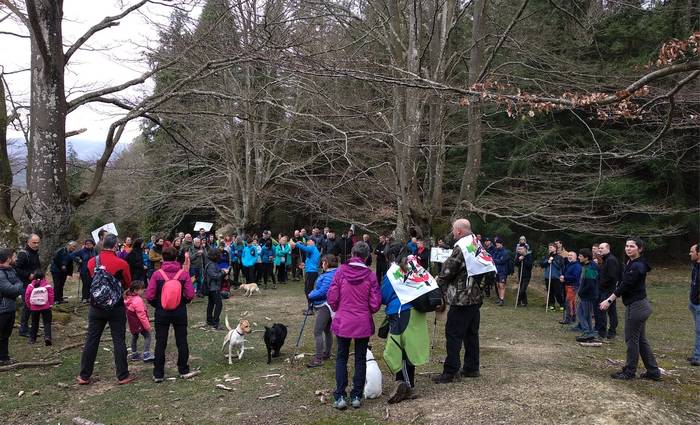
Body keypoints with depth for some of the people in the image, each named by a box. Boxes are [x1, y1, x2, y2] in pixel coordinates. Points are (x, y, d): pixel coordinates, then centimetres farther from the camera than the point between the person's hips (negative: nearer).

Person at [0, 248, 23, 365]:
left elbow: (19, 289, 13)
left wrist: (17, 288, -7)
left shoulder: (11, 270, 8)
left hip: (10, 308, 9)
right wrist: (18, 285, -6)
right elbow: (11, 290, -24)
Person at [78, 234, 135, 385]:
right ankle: (123, 375, 11)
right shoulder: (121, 264, -14)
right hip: (116, 308, -3)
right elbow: (127, 284, 0)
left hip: (96, 307, 3)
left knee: (91, 340, 11)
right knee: (119, 341, 5)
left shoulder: (92, 262, -4)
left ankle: (84, 376, 19)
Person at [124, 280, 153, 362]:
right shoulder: (138, 300, -23)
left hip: (132, 324, 9)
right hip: (139, 324, -9)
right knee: (147, 336, -6)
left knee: (134, 337, 19)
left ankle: (134, 354, 29)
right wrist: (147, 326, -16)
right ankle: (146, 355, -13)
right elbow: (141, 315, -23)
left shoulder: (128, 299, 7)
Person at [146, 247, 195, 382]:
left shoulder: (157, 274, -8)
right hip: (180, 313, 1)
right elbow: (190, 295, -11)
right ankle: (184, 371, 20)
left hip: (162, 313, 0)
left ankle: (158, 374, 12)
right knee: (182, 341, 12)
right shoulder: (184, 273, -7)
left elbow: (149, 296, -10)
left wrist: (157, 305, 8)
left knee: (160, 343, 8)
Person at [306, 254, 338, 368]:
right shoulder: (333, 274, 14)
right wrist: (313, 294, 6)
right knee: (327, 330, 20)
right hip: (326, 306, 11)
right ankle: (326, 354, 32)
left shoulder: (329, 276, -20)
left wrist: (311, 295, -10)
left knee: (317, 331, -11)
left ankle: (318, 358, -10)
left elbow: (323, 292, -24)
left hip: (325, 306, -11)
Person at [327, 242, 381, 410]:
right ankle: (356, 396, 18)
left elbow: (332, 298, -7)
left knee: (341, 358, 14)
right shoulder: (370, 275, -11)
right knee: (360, 359, 14)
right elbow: (375, 303, -9)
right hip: (363, 323, 0)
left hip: (343, 322, 0)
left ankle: (340, 397, 11)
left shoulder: (341, 272, -11)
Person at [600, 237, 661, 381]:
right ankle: (653, 372, 23)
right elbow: (624, 284, 13)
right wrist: (610, 300, 9)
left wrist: (609, 300, -18)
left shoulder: (637, 266, -19)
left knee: (632, 340, 1)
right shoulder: (630, 263, 11)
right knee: (641, 340, 16)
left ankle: (629, 372, 13)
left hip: (636, 307, -10)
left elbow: (625, 285, -21)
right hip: (639, 305, 10)